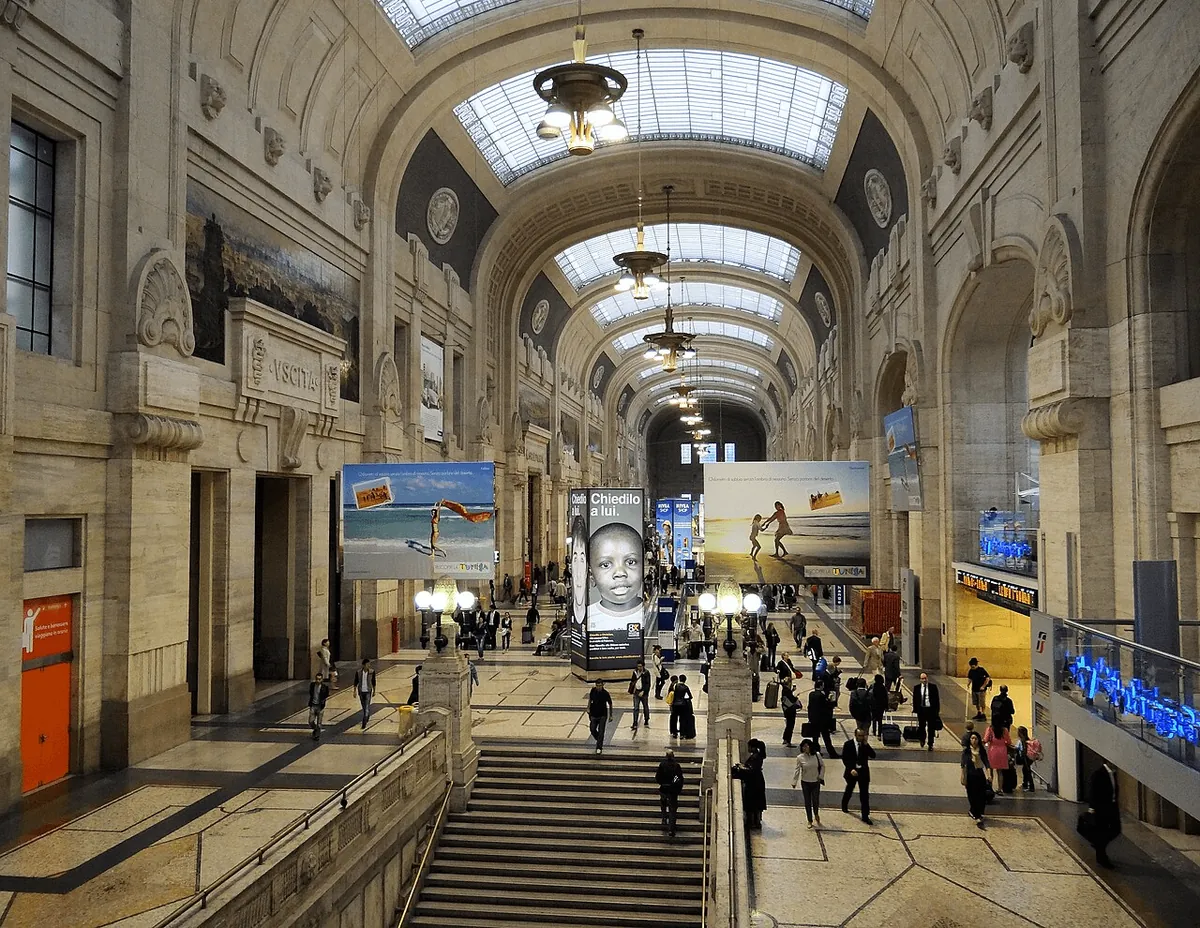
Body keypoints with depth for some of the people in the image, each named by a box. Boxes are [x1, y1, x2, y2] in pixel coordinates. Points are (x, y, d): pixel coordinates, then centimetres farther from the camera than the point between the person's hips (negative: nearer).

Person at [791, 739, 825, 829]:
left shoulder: (817, 755, -7)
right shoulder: (800, 758, -10)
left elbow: (822, 766, 6)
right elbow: (797, 770, -6)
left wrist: (821, 776, -1)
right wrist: (794, 782, -9)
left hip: (816, 782, 0)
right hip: (805, 782, 0)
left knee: (816, 801, 4)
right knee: (807, 802, 6)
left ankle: (816, 814, 37)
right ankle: (810, 821, 23)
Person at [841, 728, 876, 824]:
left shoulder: (866, 745, -2)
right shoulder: (848, 744, -10)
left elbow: (873, 755, -12)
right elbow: (845, 759, -11)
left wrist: (866, 744, -19)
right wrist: (851, 769, -23)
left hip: (863, 772, 1)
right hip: (852, 771, -1)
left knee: (865, 794, -2)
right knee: (849, 790, 19)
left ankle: (865, 816, 3)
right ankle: (844, 806, 45)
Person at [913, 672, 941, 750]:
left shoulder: (933, 687, -2)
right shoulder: (917, 688, 2)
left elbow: (937, 699, 0)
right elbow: (915, 699, 6)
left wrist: (937, 710, -3)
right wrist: (915, 709, 0)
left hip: (931, 709, -1)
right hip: (921, 710, 1)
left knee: (931, 728, 4)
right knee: (921, 726, 9)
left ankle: (930, 744, 16)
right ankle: (923, 739, 37)